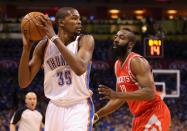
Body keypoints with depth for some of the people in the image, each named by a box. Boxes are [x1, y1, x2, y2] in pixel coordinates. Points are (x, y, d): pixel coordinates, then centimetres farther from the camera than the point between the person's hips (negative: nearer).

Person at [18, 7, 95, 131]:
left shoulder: (85, 40, -9)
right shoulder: (44, 45, 0)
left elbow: (80, 68, -30)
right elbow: (24, 82, -4)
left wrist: (54, 37, -28)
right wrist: (27, 47, -16)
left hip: (79, 108, -4)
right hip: (55, 108, 4)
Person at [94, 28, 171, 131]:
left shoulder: (136, 61, -16)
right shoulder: (117, 65, 12)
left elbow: (150, 93, -28)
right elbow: (121, 98, 20)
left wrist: (117, 94, -33)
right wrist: (97, 115, 12)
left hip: (154, 114, -10)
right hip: (140, 117, 10)